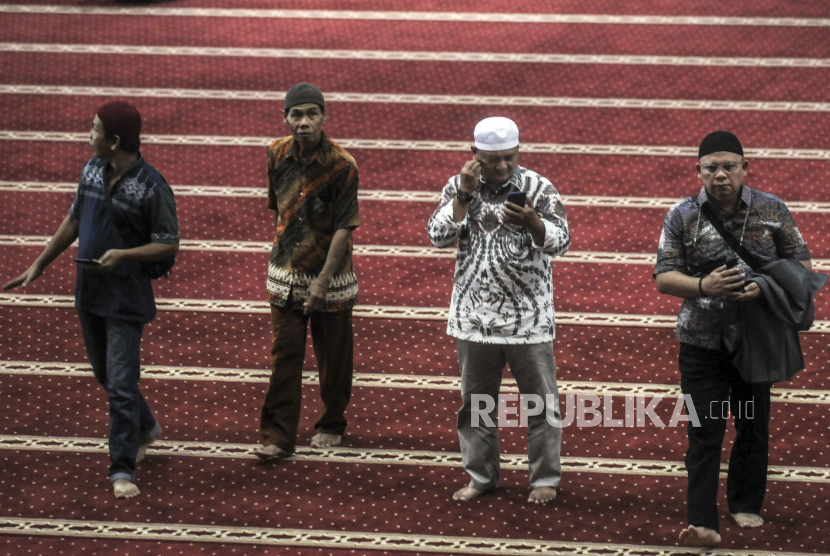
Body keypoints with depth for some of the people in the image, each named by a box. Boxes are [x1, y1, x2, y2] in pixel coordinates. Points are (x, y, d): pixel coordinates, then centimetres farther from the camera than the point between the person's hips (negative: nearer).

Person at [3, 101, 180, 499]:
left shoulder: (152, 188, -18)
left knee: (120, 384, -8)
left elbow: (169, 245, -13)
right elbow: (74, 221, 15)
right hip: (89, 290, 7)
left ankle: (122, 470, -3)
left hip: (126, 298, -7)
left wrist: (126, 255, -28)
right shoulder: (92, 170, 3)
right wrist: (39, 265, 16)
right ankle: (145, 429, 43)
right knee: (105, 374, 20)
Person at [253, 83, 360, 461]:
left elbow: (344, 228, -16)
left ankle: (331, 425, 31)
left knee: (333, 357, 12)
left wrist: (323, 280, -20)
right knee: (284, 357, -1)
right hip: (286, 274, 3)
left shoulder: (342, 165, -17)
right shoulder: (278, 155, -3)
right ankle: (279, 437, 1)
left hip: (330, 276, -3)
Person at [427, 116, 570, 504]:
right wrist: (465, 195, -18)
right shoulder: (459, 187, 2)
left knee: (540, 400, 2)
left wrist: (531, 222, -34)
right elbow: (438, 236, -7)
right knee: (476, 400, 12)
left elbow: (560, 241, -14)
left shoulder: (538, 189, -6)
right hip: (475, 317, 3)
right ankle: (481, 476, 24)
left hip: (528, 318, -3)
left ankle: (545, 478, 13)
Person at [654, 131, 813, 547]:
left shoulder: (771, 210, -1)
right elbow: (664, 278, -3)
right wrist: (703, 286, -23)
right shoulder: (682, 216, -3)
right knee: (704, 431, -7)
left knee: (753, 426, 13)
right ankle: (702, 523, -10)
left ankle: (746, 504, 31)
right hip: (703, 339, -2)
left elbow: (801, 264, 4)